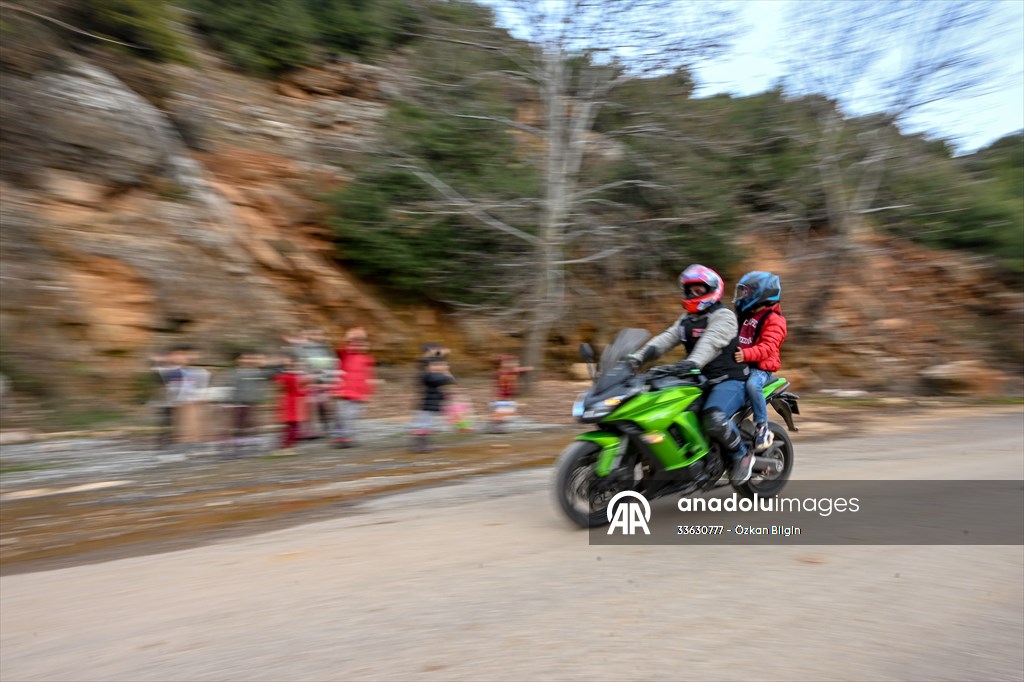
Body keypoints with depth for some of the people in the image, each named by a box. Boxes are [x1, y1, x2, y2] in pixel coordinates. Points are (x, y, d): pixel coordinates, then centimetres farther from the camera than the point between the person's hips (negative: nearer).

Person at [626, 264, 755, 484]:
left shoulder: (723, 316, -8)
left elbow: (711, 341, -28)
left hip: (729, 380, -8)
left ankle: (742, 456, -6)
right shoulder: (686, 319, 17)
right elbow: (666, 338, 2)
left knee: (714, 420, -34)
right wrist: (639, 356, -15)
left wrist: (693, 361, -48)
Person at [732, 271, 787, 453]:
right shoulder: (745, 316, 21)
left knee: (752, 385, -38)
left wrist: (747, 354, -36)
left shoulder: (774, 320, -6)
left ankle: (762, 427, -24)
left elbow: (768, 346, -20)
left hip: (761, 368, -8)